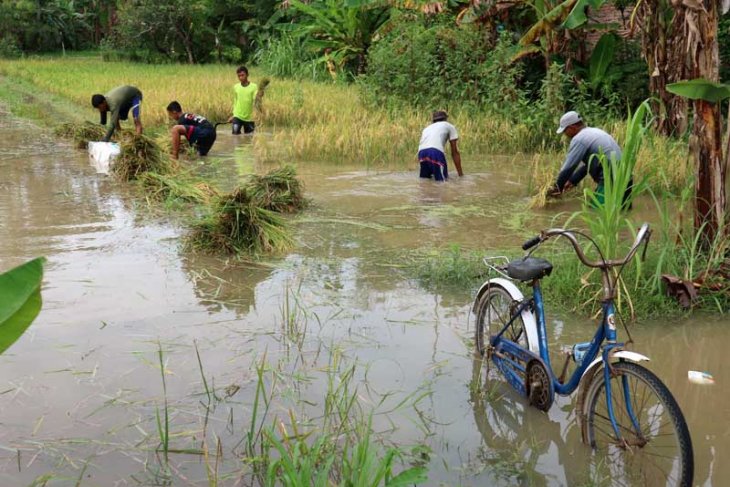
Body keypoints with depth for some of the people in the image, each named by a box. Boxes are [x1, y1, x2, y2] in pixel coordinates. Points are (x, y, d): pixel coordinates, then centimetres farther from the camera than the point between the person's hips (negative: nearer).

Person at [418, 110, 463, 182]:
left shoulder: (427, 128, 37)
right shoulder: (449, 126, 25)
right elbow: (455, 152, 20)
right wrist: (460, 173, 21)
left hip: (421, 152, 5)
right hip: (436, 152, -5)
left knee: (424, 177, 20)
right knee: (442, 180, -2)